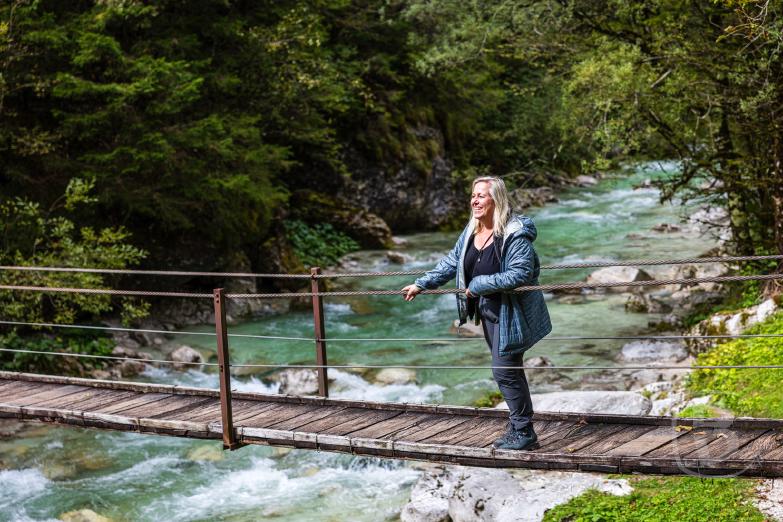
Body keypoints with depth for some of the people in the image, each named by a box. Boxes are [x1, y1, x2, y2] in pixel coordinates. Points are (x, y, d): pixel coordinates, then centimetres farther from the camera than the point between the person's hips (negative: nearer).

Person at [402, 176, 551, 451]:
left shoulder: (515, 233, -20)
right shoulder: (470, 232, 5)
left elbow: (520, 273, -26)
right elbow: (451, 263, 15)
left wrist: (480, 284, -24)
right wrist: (421, 284, 13)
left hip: (510, 313, -8)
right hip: (488, 310, 8)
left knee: (504, 371, -7)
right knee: (508, 371, 15)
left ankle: (523, 432, 6)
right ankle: (518, 427, 25)